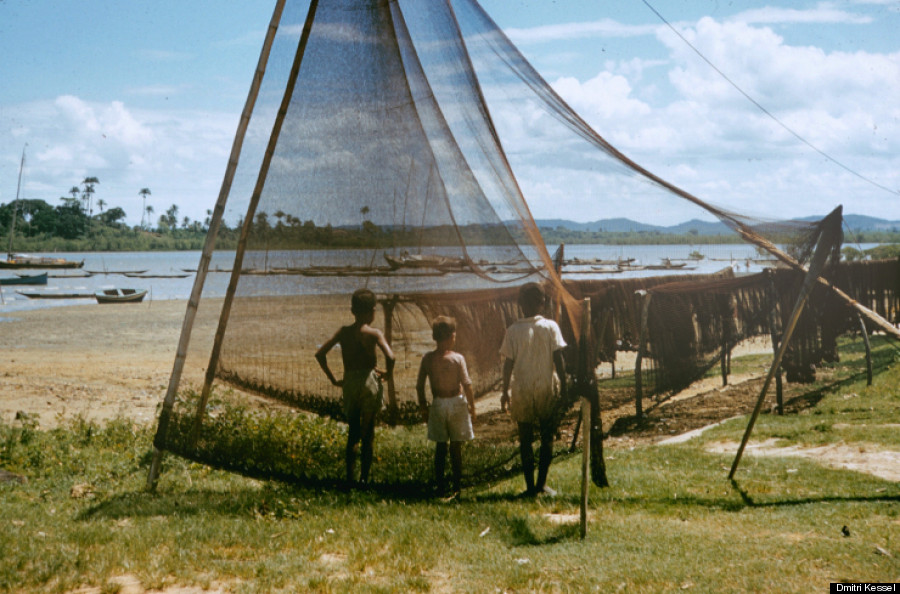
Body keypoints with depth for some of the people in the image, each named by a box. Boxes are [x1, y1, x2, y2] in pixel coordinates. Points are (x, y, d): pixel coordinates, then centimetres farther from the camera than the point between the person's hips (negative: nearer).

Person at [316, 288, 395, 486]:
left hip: (349, 383, 3)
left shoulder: (343, 332, 5)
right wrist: (388, 372, -1)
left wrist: (333, 379, 8)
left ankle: (349, 478, 10)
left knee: (353, 433, 14)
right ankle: (364, 478, 7)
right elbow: (390, 356, -21)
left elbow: (320, 354, 2)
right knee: (368, 434, 8)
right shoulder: (374, 333, -6)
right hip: (369, 382, -3)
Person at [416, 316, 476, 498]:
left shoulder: (427, 358, -1)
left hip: (437, 404, 2)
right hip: (456, 402, -2)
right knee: (456, 446, 5)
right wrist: (472, 407, 0)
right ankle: (457, 486, 8)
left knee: (440, 446, 10)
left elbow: (419, 386, 1)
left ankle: (440, 486, 11)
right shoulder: (457, 358, -10)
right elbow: (467, 385, -11)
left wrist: (423, 408, 11)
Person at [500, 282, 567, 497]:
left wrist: (505, 392, 6)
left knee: (525, 440, 7)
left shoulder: (513, 330, -3)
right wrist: (563, 387, 3)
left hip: (522, 390, 0)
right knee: (547, 438, 11)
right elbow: (558, 360, -4)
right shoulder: (550, 327, -4)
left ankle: (530, 487, 6)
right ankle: (542, 483, 9)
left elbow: (508, 364, -2)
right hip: (547, 388, 0)